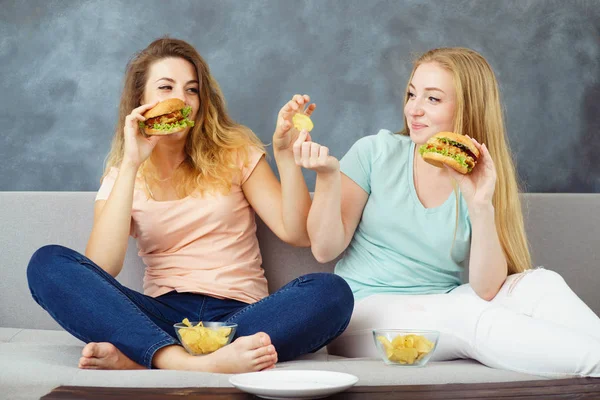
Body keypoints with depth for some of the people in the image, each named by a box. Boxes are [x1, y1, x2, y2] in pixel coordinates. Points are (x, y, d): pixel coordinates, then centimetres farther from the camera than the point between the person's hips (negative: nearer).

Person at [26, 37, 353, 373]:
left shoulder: (235, 152, 11)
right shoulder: (121, 176, 10)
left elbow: (298, 233, 1)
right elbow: (101, 268, -9)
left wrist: (286, 154, -12)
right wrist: (131, 164, -11)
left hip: (238, 314, 0)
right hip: (163, 315, 0)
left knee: (332, 292, -30)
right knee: (47, 263, -21)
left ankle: (138, 358, -35)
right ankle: (181, 363, -41)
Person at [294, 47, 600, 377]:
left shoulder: (479, 183, 2)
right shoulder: (375, 152, 0)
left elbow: (486, 291, -10)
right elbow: (325, 249, -3)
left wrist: (481, 207, -21)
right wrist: (328, 176, -17)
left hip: (442, 318, 3)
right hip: (364, 311, -2)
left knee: (541, 283, -22)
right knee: (468, 315, -31)